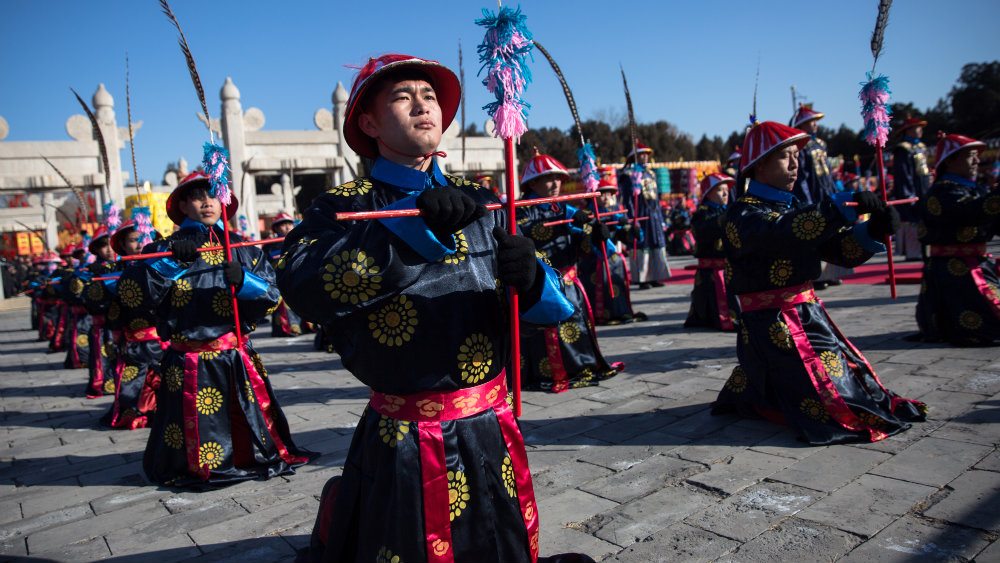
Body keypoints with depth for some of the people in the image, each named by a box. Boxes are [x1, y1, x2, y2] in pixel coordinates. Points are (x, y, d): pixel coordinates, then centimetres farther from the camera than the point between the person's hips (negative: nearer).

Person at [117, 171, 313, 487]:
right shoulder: (166, 249, 4)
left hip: (238, 359, 2)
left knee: (251, 426, 7)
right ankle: (198, 468, 28)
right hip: (189, 364, -2)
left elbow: (272, 295, 1)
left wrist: (243, 281, -18)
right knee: (199, 434, 2)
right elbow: (130, 294, -9)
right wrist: (171, 262, -19)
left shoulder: (243, 249, 10)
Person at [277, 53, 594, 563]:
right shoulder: (345, 206, -5)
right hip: (401, 447, -3)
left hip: (492, 437, 4)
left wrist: (530, 278, -20)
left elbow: (557, 303, 2)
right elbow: (300, 283, -26)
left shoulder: (480, 202, 5)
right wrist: (415, 225, -33)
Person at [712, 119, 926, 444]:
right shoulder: (742, 215, -11)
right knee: (835, 401, -13)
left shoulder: (794, 207, 15)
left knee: (854, 377, 15)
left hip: (809, 315, 9)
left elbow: (840, 250, 5)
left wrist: (871, 229, -14)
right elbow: (781, 234, -33)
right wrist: (843, 206, -39)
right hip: (774, 326, -9)